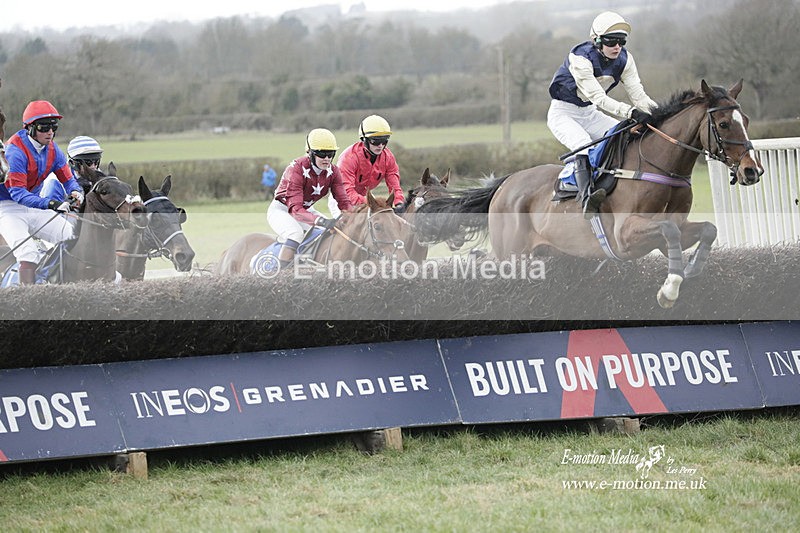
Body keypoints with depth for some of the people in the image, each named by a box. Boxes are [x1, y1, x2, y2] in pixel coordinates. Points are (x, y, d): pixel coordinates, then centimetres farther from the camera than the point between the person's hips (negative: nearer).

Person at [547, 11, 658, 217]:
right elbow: (598, 98, -35)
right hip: (563, 114, -7)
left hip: (590, 114, 7)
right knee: (584, 146, -34)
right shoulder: (580, 58, -27)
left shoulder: (624, 59, -7)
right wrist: (631, 112, -46)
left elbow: (638, 94, -10)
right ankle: (587, 199, -48)